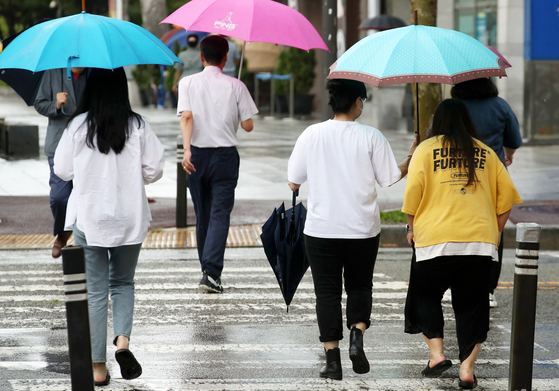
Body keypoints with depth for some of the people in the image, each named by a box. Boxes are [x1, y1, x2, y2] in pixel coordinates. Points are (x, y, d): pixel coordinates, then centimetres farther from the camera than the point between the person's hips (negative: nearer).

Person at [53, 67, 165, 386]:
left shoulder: (78, 125, -8)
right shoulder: (138, 126, -6)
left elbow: (62, 170, 1)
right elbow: (154, 171, -2)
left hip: (88, 218, -1)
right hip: (130, 219, 1)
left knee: (95, 290, 6)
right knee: (123, 282, 20)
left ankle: (98, 367, 7)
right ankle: (123, 341, -4)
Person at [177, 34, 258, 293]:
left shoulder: (188, 82, 1)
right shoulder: (235, 86, 0)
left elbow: (186, 117, -14)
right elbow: (247, 126, -1)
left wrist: (187, 150, -23)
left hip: (197, 155, 2)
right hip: (225, 155, -2)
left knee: (202, 214, 14)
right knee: (220, 213, -4)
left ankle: (208, 269, 25)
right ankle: (211, 272, -19)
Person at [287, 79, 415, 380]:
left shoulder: (311, 134, -4)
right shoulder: (370, 137, -7)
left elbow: (293, 182, 1)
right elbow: (390, 178, -1)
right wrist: (412, 158, 15)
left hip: (321, 229, 0)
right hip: (362, 229, 0)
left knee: (327, 292, 7)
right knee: (359, 286, 18)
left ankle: (332, 358, 5)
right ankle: (357, 336, -4)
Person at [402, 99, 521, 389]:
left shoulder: (426, 149, 3)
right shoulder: (485, 153, 12)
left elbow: (413, 189, -7)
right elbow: (506, 194, 9)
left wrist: (412, 226, 5)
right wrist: (495, 231, 18)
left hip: (436, 238, -2)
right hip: (480, 240, 2)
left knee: (425, 296, 15)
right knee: (471, 304, 7)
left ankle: (437, 354, 2)